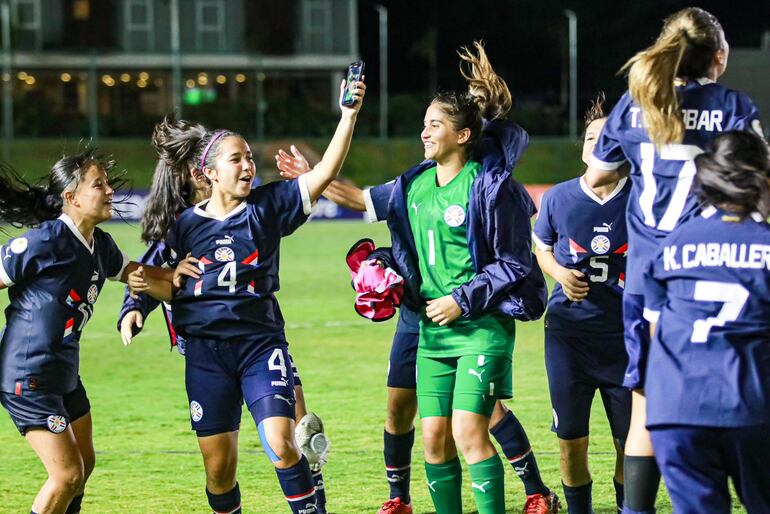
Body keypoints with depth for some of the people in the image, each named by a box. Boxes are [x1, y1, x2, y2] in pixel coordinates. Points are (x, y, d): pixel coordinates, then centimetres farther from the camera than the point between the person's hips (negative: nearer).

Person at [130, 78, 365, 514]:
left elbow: (326, 172, -11)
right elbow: (175, 288, 17)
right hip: (205, 351, 2)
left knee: (281, 444, -18)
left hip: (261, 345, -2)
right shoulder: (187, 225, 4)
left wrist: (349, 115, -21)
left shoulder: (268, 206, 0)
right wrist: (148, 283, -4)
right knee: (219, 466, 5)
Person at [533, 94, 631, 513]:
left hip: (627, 337, -1)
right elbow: (541, 248, 15)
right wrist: (560, 274, -4)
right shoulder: (558, 198, -2)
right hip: (569, 333, 1)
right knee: (571, 442, 4)